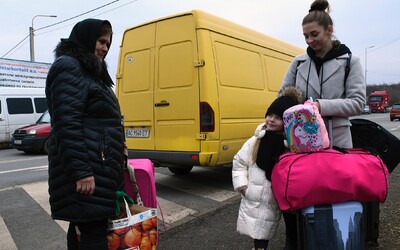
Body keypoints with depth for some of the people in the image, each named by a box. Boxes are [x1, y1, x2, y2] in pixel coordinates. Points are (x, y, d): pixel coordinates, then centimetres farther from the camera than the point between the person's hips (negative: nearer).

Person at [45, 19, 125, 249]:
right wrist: (80, 171, -24)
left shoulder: (92, 72, 23)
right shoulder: (67, 68, -8)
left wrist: (116, 165, 21)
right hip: (86, 170, -10)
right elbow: (67, 123, -19)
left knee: (82, 228, 16)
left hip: (99, 167, 10)